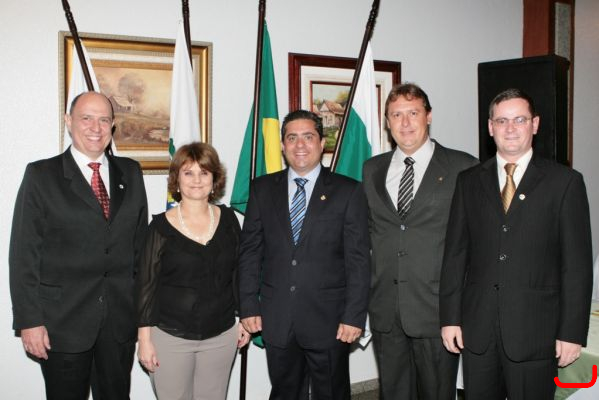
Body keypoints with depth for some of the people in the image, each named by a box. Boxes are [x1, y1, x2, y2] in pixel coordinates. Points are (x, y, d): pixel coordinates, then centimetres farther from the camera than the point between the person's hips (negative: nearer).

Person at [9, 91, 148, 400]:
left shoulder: (130, 172, 6)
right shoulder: (42, 175, -4)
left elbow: (141, 241, 8)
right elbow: (23, 254, -6)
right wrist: (29, 320, -10)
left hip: (121, 317, 3)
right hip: (63, 320, -3)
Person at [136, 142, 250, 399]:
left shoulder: (228, 219, 1)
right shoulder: (161, 226, -7)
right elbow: (146, 284, -3)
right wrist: (145, 339, -4)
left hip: (221, 336, 3)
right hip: (170, 337, -2)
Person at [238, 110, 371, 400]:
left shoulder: (348, 191, -2)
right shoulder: (262, 189, 5)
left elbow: (358, 260, -5)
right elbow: (250, 252, 5)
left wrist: (354, 316, -9)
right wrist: (248, 307, 0)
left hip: (329, 321, -2)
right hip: (276, 320, 2)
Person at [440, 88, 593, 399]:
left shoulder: (565, 181, -1)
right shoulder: (469, 181, 6)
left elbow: (577, 263, -3)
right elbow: (455, 254, 5)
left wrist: (572, 332, -6)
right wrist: (450, 317, 2)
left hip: (535, 330, -2)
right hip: (477, 329, 2)